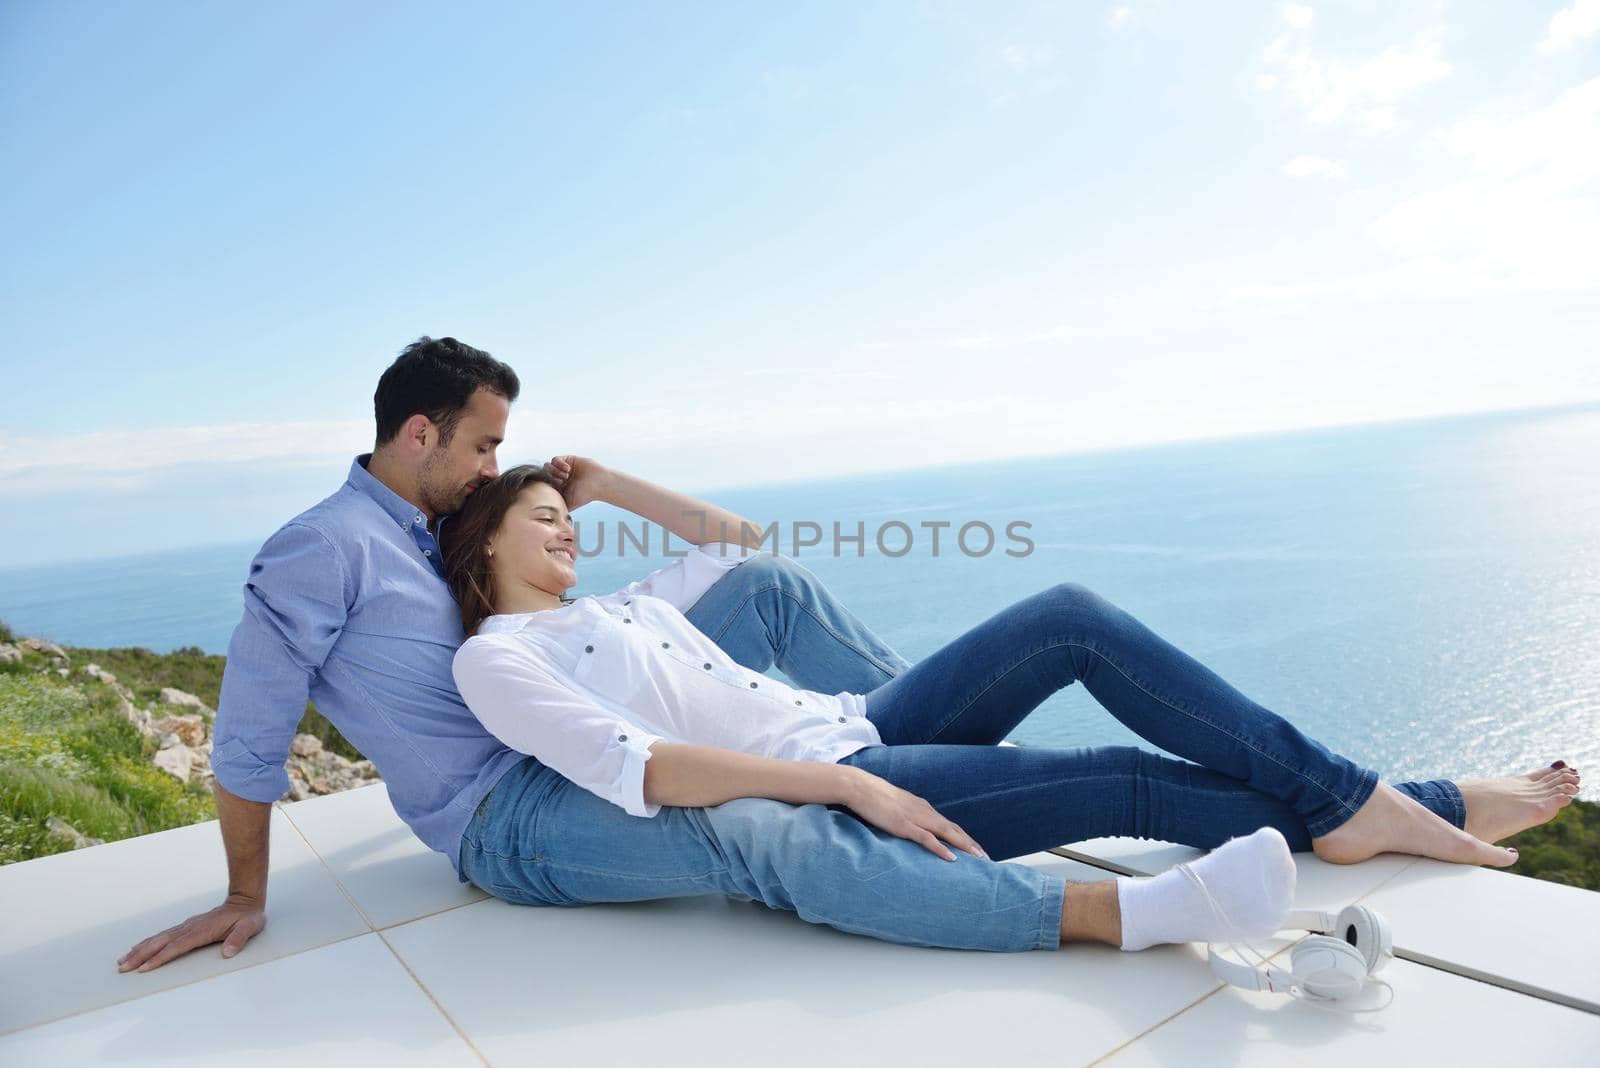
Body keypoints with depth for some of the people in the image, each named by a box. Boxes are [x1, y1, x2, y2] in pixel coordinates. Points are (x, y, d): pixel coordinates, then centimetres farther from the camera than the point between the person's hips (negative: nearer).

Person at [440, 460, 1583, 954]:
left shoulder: (619, 608, 21)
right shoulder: (494, 657, -3)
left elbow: (738, 537, 28)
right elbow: (637, 771, -19)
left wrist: (612, 482, 27)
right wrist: (847, 785, -25)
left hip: (859, 729, 8)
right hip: (818, 787, -8)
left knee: (1073, 615, -7)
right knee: (1140, 781, -16)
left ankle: (1357, 803, 3)